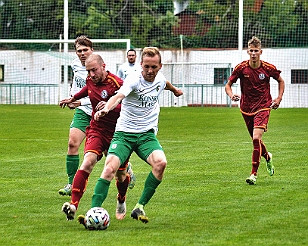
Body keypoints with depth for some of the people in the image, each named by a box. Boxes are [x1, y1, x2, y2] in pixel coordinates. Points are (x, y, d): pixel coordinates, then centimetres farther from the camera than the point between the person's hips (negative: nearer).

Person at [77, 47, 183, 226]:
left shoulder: (160, 79, 4)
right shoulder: (134, 80, -15)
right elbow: (119, 96, -35)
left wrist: (174, 89, 53)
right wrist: (106, 109, -55)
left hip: (147, 134, 4)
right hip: (124, 133, -4)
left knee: (161, 163, -26)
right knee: (110, 167, -24)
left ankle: (140, 207, -14)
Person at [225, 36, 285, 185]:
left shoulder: (268, 68, -8)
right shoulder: (241, 68, -8)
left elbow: (281, 81, 11)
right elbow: (228, 85, -1)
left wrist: (279, 98, 1)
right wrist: (232, 95, -22)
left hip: (263, 107, -3)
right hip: (246, 108, 3)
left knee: (256, 138, -19)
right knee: (255, 140, 13)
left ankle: (254, 174, -13)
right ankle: (267, 157, 47)